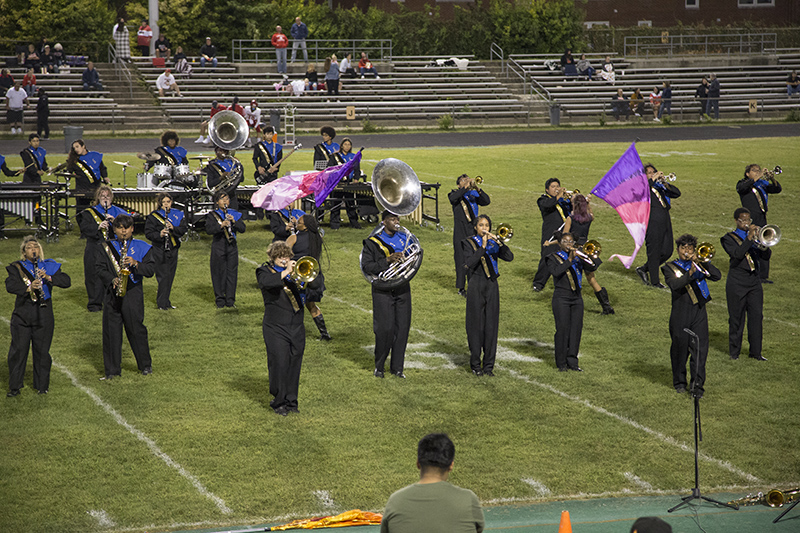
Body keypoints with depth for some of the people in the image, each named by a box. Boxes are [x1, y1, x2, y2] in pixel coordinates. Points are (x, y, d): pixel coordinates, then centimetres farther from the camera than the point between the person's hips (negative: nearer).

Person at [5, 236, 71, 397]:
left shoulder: (49, 266, 8)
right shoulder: (17, 267, 5)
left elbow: (66, 281, -3)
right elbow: (10, 286, -11)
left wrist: (49, 278, -21)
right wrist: (28, 288, -28)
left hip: (44, 316, 1)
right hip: (22, 315, -1)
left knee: (42, 351, 4)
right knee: (18, 351, -1)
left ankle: (42, 385, 16)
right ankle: (14, 387, 6)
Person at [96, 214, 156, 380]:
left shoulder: (142, 247, 6)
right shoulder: (106, 247, 10)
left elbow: (150, 270, 0)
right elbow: (99, 268, 5)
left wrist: (136, 264, -19)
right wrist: (111, 279, -12)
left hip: (133, 293, -2)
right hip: (112, 294, 2)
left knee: (136, 329, 0)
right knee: (111, 331, 2)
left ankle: (145, 365, 17)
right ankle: (112, 370, 9)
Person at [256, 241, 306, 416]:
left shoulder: (295, 270, 14)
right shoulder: (264, 271, 1)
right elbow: (266, 282, -23)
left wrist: (303, 280, -12)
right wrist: (286, 272, -29)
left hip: (296, 327, 4)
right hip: (276, 327, -4)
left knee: (294, 364, 8)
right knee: (279, 365, -5)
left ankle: (291, 401, 19)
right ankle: (278, 402, 8)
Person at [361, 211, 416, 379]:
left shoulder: (405, 238, 12)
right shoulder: (373, 242, -1)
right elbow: (367, 266, -9)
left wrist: (403, 259, -7)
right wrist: (387, 260, -20)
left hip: (402, 289, 4)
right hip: (383, 291, -4)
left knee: (402, 328, 1)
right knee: (385, 329, -9)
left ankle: (397, 367, 11)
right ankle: (379, 366, 8)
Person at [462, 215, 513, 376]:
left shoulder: (493, 243, 11)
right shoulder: (468, 243, 2)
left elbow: (509, 257, -4)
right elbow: (470, 262, -15)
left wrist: (499, 242, -14)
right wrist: (483, 247, -18)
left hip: (491, 286, 3)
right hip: (476, 286, -3)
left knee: (491, 326, 2)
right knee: (476, 326, -1)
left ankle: (489, 365, 8)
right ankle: (475, 365, 7)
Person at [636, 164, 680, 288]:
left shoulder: (659, 186, 18)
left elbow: (677, 193, 10)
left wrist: (665, 183, -5)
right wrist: (653, 180, -19)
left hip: (665, 221, 7)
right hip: (653, 222, -7)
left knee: (667, 252, 8)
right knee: (654, 252, -2)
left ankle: (643, 269, 23)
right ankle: (654, 281, 8)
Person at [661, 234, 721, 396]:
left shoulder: (699, 265, 13)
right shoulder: (670, 267, 4)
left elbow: (717, 276, -2)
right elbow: (674, 284, -15)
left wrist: (701, 262, -10)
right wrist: (690, 274, -27)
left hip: (699, 313, 2)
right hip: (680, 315, -2)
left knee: (700, 349, -5)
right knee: (680, 349, 7)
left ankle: (698, 384, -1)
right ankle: (680, 382, 23)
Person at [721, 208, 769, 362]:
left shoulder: (755, 235, 14)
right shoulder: (729, 238, 1)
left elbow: (767, 255, 4)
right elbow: (737, 254, -18)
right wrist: (749, 238, -21)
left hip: (754, 281, 4)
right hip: (737, 283, -4)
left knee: (757, 316, 0)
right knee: (736, 318, 0)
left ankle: (755, 351, 7)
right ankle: (734, 352, 10)